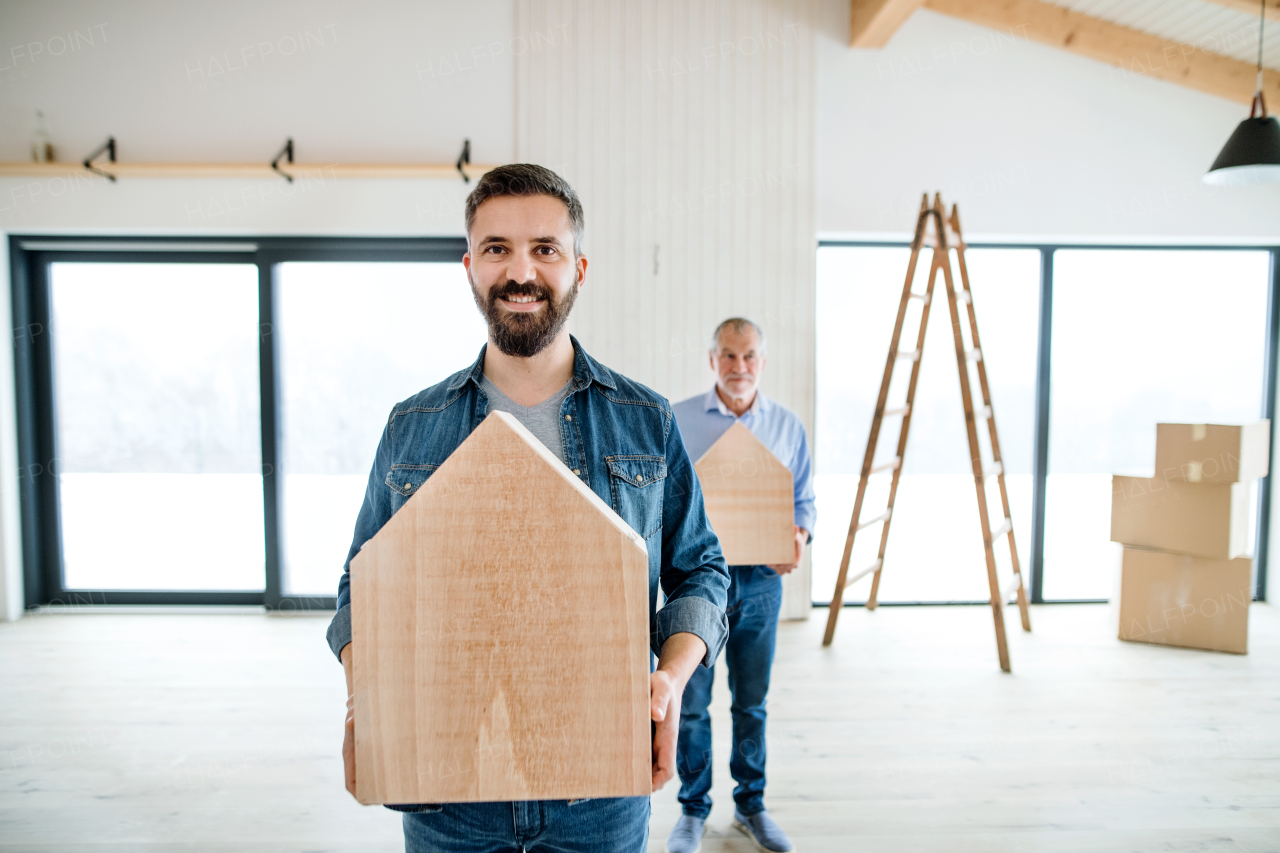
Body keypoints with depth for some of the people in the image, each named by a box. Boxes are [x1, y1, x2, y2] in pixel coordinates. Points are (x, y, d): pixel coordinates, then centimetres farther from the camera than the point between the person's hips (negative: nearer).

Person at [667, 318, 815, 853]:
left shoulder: (787, 427, 5)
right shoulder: (676, 421, -2)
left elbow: (803, 498, 10)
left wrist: (800, 535, -10)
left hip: (760, 577, 2)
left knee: (751, 700, 14)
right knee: (691, 701, 7)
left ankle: (750, 806, 33)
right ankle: (693, 809, 27)